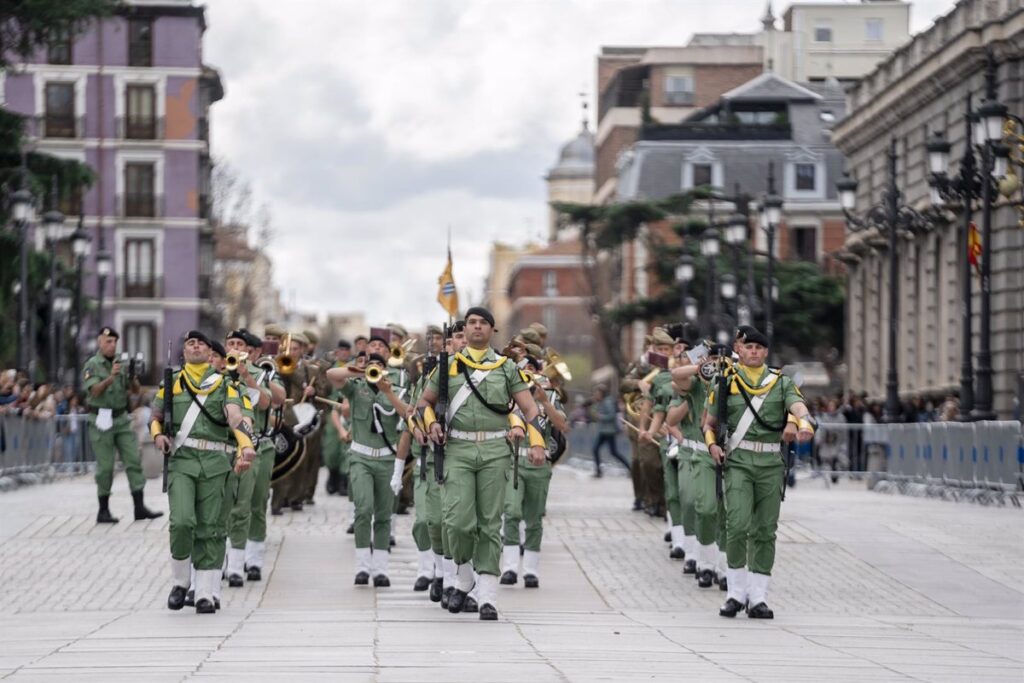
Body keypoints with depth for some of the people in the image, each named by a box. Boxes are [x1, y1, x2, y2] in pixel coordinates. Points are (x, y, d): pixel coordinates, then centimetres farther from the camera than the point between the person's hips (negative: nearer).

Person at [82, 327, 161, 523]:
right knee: (105, 466, -2)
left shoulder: (122, 363, 10)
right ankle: (103, 511, 7)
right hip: (102, 420, -5)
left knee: (134, 461, -2)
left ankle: (139, 507, -1)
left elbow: (135, 391, 9)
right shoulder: (92, 365, -4)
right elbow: (94, 391, -18)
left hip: (122, 419, 5)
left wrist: (133, 378, -12)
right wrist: (110, 378, -33)